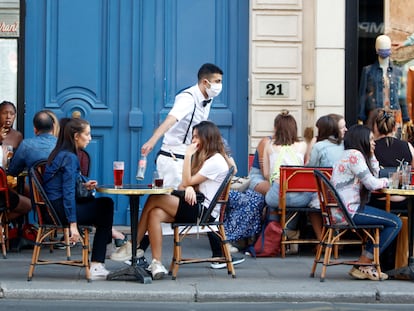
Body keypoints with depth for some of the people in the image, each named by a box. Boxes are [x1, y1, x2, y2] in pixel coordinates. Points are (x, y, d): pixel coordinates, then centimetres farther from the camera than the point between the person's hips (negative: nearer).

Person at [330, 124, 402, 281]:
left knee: (388, 220, 20)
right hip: (349, 211, -11)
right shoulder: (354, 155, -10)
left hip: (340, 210, 11)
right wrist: (386, 181, 6)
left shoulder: (349, 155, 22)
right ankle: (363, 266, -5)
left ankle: (363, 265, 13)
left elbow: (374, 175, 23)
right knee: (395, 223, -11)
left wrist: (372, 156, 19)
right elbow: (372, 184, -13)